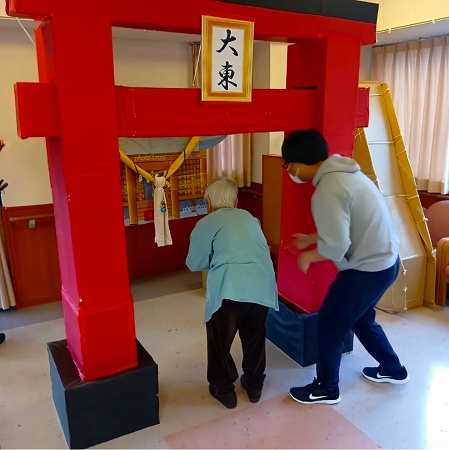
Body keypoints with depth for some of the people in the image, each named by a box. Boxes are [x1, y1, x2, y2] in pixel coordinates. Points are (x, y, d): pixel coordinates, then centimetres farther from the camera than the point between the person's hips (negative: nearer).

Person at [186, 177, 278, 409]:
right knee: (254, 337, 26)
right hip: (263, 286, 5)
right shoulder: (249, 218, 22)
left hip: (229, 290, -5)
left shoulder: (206, 223, 9)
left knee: (220, 340, 19)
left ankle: (223, 389, 33)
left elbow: (194, 264, 13)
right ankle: (254, 385, 42)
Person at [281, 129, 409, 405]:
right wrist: (311, 239, 16)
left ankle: (326, 389, 25)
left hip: (368, 268, -10)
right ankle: (393, 370, 45)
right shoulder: (342, 173, 7)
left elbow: (336, 247, -29)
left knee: (330, 323, 6)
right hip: (384, 259, 10)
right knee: (360, 318, 27)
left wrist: (307, 256, -10)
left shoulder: (327, 191, -25)